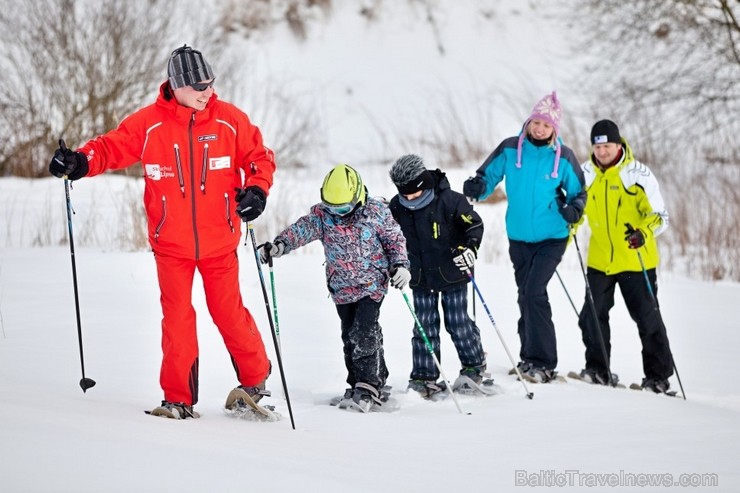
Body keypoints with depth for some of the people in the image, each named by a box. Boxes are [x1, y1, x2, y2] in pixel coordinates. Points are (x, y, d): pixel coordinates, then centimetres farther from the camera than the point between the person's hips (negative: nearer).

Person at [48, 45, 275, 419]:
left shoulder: (230, 120, -4)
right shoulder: (148, 123, -6)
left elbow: (259, 157, 5)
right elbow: (112, 147, -1)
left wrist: (256, 190, -12)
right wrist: (80, 162, -19)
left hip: (219, 242, 0)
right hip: (171, 244, 0)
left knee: (229, 313, 2)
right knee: (177, 319, 1)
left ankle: (255, 380, 23)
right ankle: (178, 399, 9)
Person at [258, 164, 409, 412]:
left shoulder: (376, 212, -9)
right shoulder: (321, 215, -6)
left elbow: (395, 238, 2)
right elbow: (300, 230, -18)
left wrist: (400, 264, -8)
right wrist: (278, 245, -34)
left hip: (372, 283, -4)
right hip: (342, 288, 4)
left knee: (364, 333, -16)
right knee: (350, 336, 7)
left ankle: (368, 386, -15)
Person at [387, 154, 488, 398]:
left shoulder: (448, 200, -16)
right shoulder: (397, 207, -2)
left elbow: (474, 223, -8)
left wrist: (469, 248, -22)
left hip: (452, 275, -4)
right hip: (421, 279, 4)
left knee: (458, 323, 3)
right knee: (424, 327, 4)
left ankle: (474, 366, 21)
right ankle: (424, 378, 9)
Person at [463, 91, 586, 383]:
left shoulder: (563, 157, -4)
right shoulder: (510, 150, -2)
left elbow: (578, 192, 6)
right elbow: (488, 176, 5)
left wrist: (574, 208, -16)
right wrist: (477, 187, -18)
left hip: (552, 238, -3)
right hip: (519, 238, 3)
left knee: (533, 292, -18)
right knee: (526, 296, 10)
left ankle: (542, 362, -15)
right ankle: (531, 360, 22)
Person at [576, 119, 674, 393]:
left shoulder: (638, 173, -9)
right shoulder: (586, 174, 3)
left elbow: (660, 215, -8)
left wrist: (644, 232, -28)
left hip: (636, 260, -4)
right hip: (599, 261, 4)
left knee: (647, 317, 0)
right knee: (592, 316, 2)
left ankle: (658, 374, 9)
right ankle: (598, 370, 17)